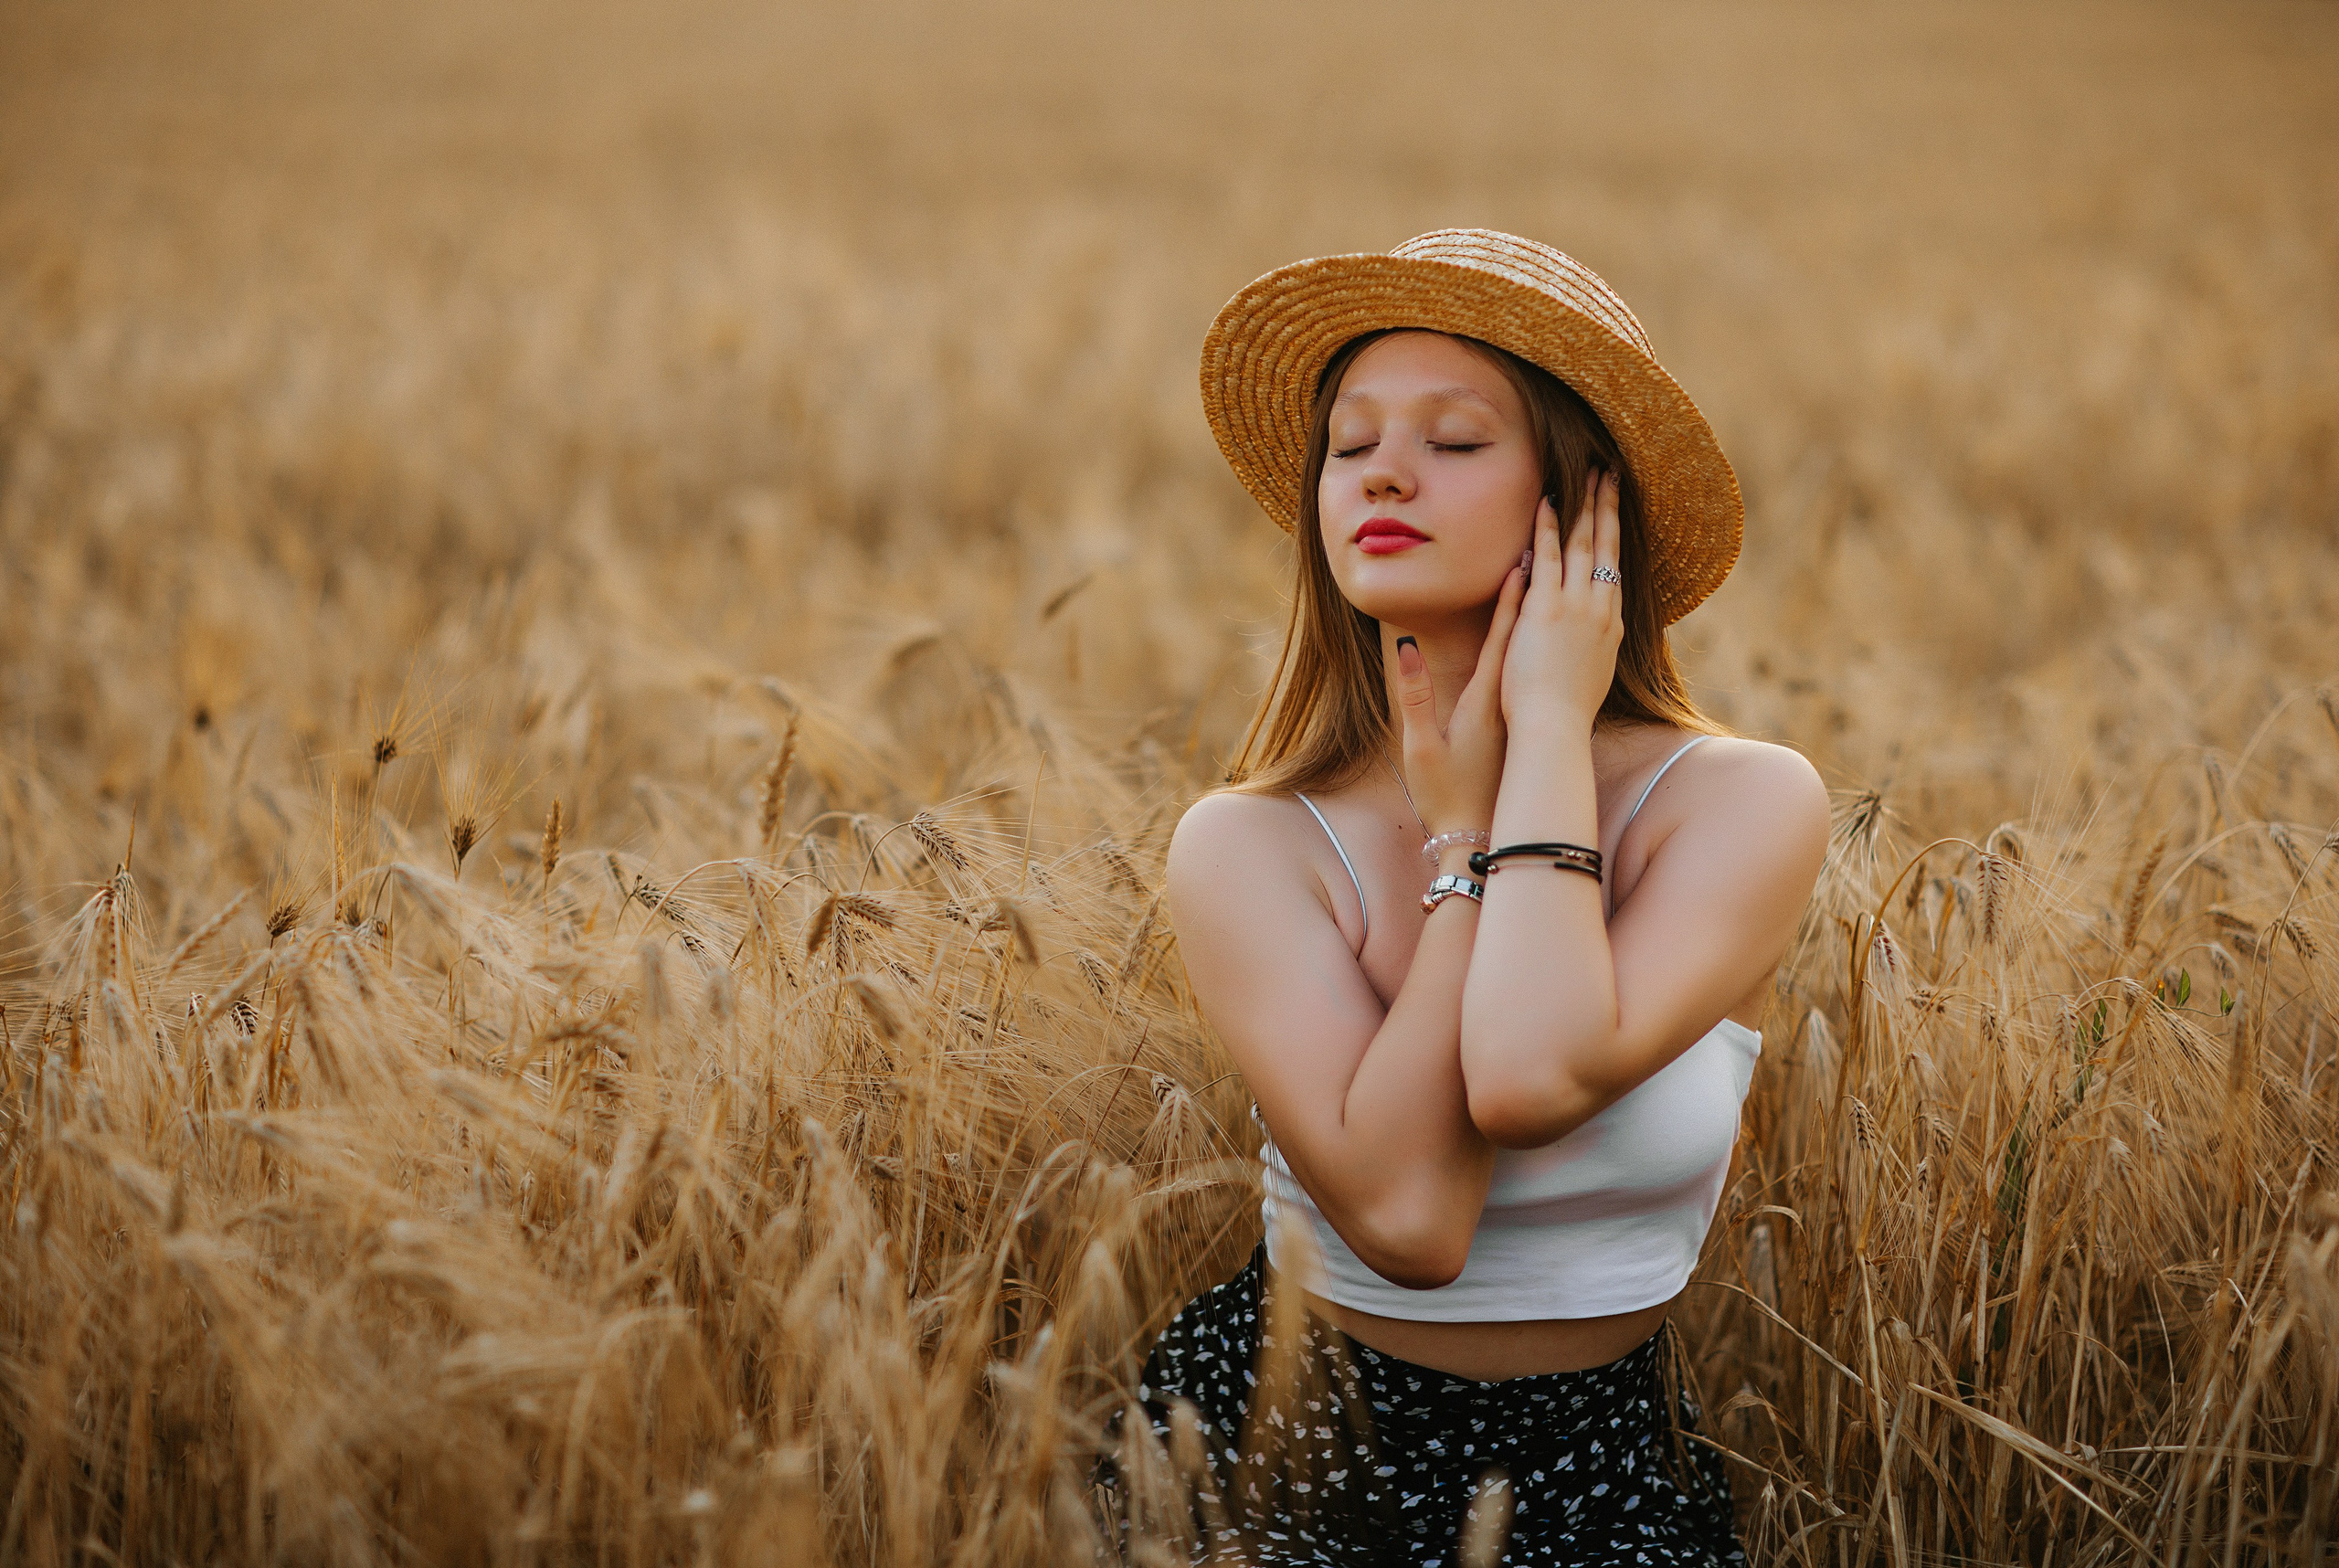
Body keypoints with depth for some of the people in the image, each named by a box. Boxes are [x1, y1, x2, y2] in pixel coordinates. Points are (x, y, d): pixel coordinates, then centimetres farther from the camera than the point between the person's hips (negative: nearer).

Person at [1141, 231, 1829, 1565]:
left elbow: (1533, 1079, -25)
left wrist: (1549, 724, -14)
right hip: (1287, 1455, -1)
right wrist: (1465, 823, -14)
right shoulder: (1249, 847, -7)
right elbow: (1404, 1215, -20)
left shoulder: (1748, 804, -8)